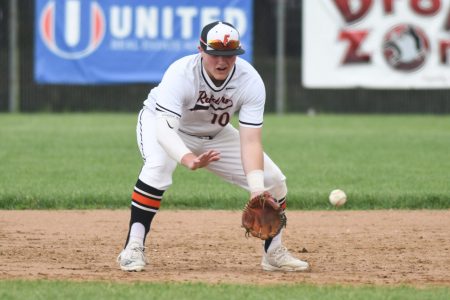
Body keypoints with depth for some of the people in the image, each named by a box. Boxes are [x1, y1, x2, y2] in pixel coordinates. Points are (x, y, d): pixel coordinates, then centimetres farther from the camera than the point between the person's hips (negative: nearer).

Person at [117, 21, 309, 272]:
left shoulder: (251, 81, -28)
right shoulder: (181, 73, -37)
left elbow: (250, 141, -31)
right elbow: (164, 128, -48)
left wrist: (258, 192, -45)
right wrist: (188, 159, -68)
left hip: (214, 135, 4)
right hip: (162, 122, -4)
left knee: (274, 181, -7)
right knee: (158, 167, -38)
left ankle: (274, 252, 15)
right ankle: (134, 249, -27)